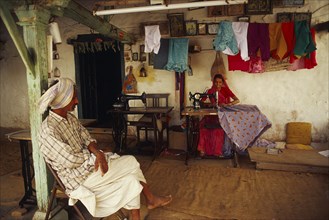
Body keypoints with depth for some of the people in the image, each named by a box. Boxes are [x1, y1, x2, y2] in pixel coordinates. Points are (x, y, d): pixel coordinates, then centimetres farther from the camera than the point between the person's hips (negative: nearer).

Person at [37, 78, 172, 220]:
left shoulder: (70, 117, 5)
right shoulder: (48, 131, -23)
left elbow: (87, 139, 6)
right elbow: (70, 161, -23)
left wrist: (97, 153, -15)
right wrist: (95, 156, -10)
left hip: (88, 163, 8)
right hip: (80, 177, -7)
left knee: (131, 179, -3)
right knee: (131, 163, -5)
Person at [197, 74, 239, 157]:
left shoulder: (226, 90, 2)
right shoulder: (210, 91, 7)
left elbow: (237, 100, -8)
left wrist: (227, 104, -25)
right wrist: (211, 104, -17)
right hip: (212, 114, 2)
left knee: (218, 127, -34)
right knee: (203, 124, -29)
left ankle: (217, 150, -23)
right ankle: (203, 149, -23)